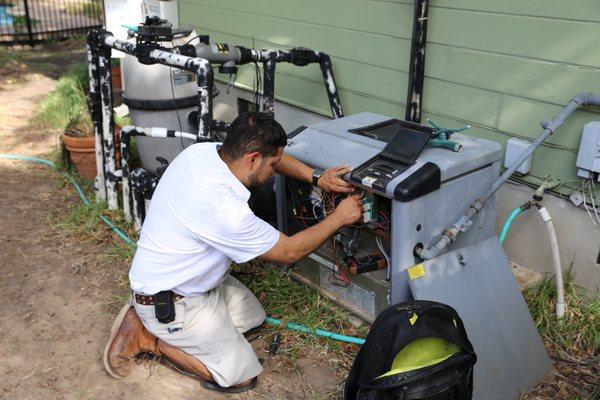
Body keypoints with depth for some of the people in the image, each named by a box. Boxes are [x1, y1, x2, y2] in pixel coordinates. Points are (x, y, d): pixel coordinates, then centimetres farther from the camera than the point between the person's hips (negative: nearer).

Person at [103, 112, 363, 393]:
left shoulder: (201, 150, -12)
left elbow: (269, 153, 6)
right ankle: (148, 337, 2)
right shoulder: (226, 211, -35)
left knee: (253, 316, 20)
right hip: (168, 305, -9)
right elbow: (289, 252, -19)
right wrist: (338, 218, -8)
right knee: (242, 376, -3)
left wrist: (316, 178, -2)